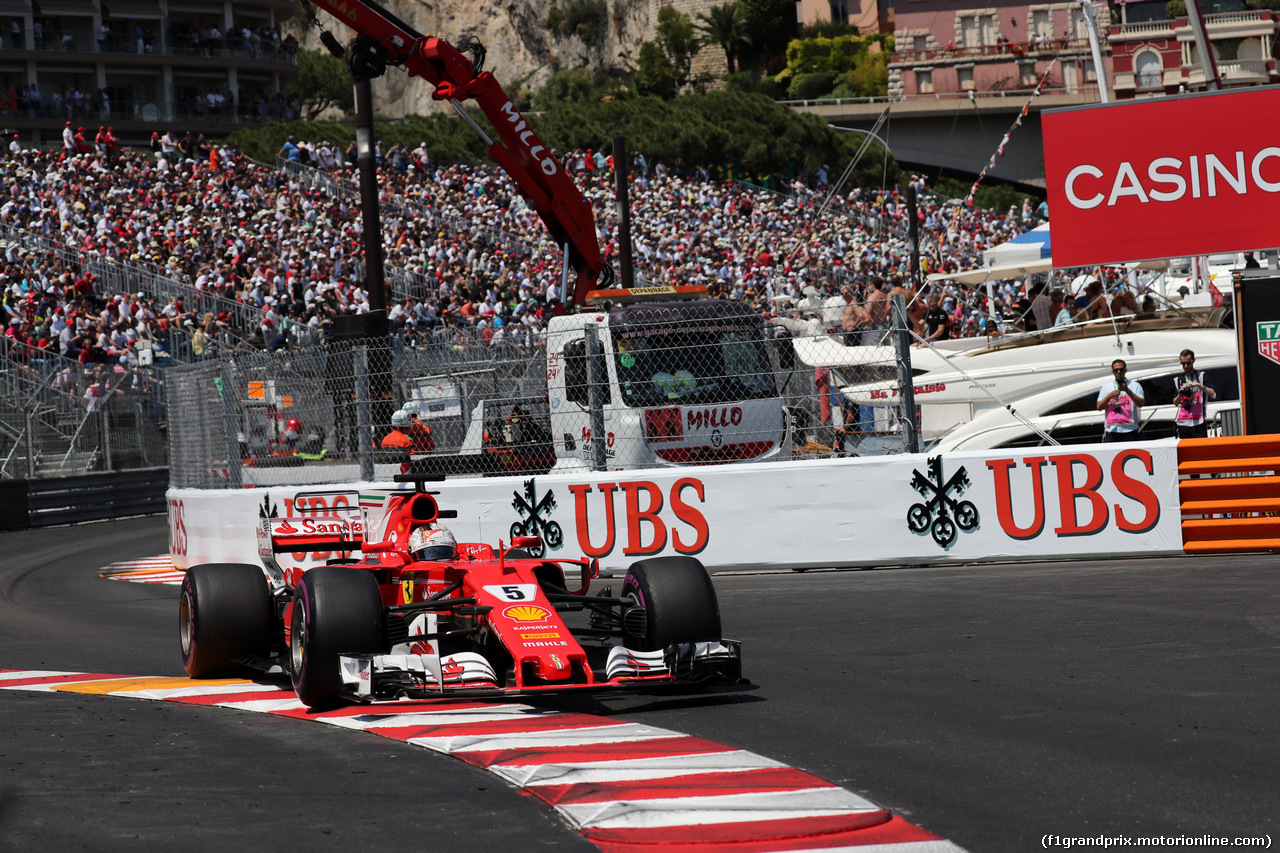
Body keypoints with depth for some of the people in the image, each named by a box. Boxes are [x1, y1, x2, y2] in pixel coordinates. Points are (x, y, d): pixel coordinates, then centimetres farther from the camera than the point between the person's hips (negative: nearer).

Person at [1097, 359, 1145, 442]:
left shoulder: (1135, 385, 11)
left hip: (1129, 429, -2)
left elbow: (1140, 403, -4)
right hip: (1111, 430, 2)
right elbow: (1099, 407, 9)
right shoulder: (1106, 387, 17)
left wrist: (1127, 391, -14)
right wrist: (1110, 395, -7)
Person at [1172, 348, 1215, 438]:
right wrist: (1180, 395, -2)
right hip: (1182, 423, 3)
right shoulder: (1177, 379, 17)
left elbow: (1213, 395, -3)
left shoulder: (1201, 376, 8)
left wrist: (1199, 385, -15)